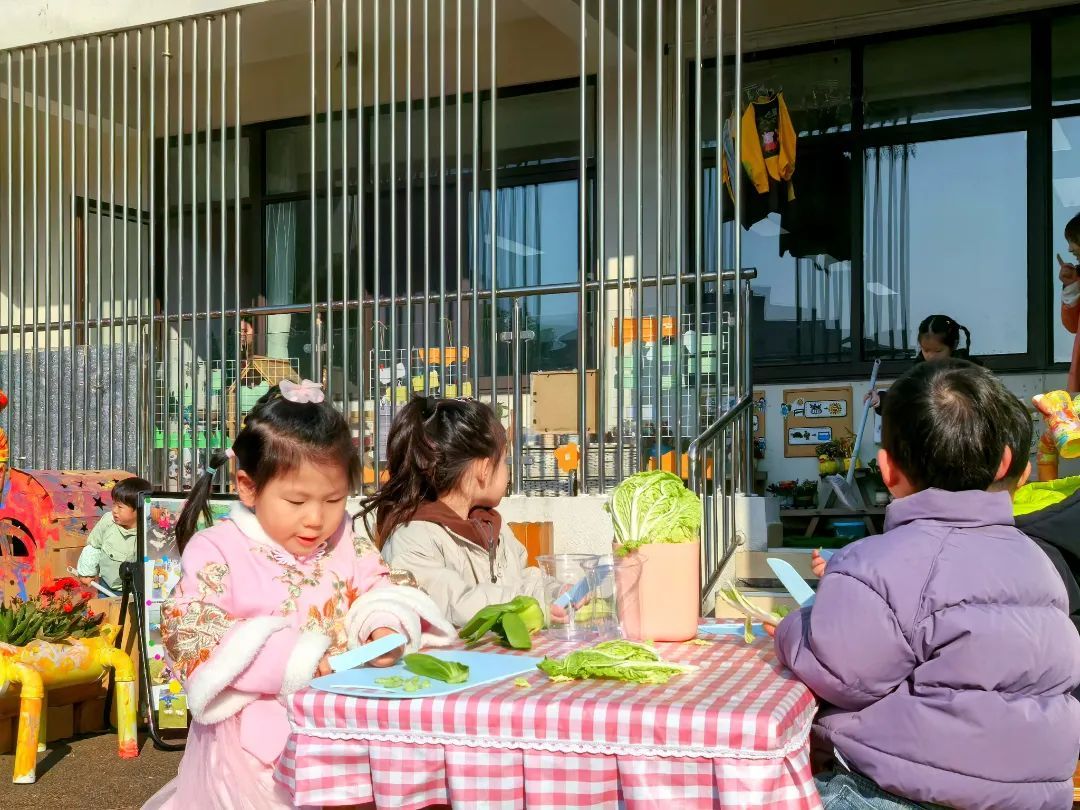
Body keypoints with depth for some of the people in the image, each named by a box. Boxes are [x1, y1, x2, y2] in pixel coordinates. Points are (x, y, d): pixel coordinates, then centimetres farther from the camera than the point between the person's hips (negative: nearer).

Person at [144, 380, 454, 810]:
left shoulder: (344, 540, 8)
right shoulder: (216, 551, -7)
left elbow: (372, 589, 16)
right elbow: (193, 634, -14)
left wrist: (386, 626, -10)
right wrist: (291, 659, -22)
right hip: (255, 736, -4)